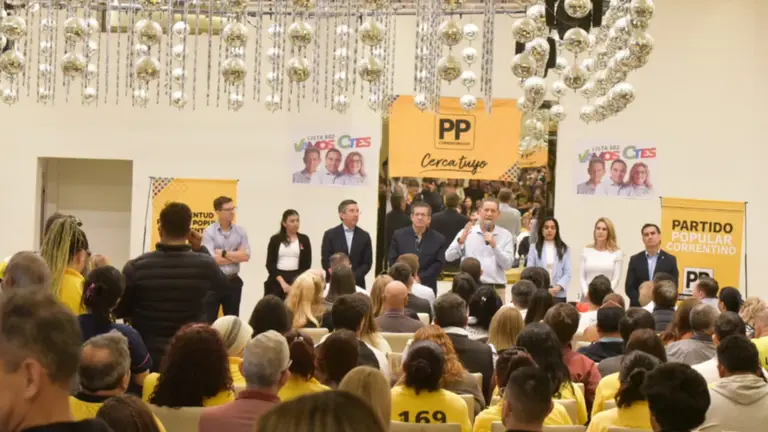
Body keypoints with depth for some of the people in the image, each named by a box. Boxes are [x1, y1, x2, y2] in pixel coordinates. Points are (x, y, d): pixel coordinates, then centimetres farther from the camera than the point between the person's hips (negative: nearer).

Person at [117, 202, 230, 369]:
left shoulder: (136, 267, -12)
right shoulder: (204, 265, -11)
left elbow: (119, 311, -1)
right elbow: (225, 287, 12)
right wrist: (201, 249, 18)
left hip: (146, 356, 0)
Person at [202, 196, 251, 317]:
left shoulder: (240, 231, 4)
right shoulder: (209, 232, -8)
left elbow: (246, 256, -5)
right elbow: (211, 259, -19)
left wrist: (223, 253, -11)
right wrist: (237, 256, -9)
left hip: (233, 281, 4)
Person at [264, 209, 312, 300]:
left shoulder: (304, 239, 7)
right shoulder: (275, 239, 6)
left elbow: (307, 264, 5)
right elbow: (270, 264, 1)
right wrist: (282, 282, -10)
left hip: (297, 279, 0)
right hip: (277, 280, 0)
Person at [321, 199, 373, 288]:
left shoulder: (364, 236, 7)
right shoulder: (330, 235, 2)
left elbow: (367, 263, 4)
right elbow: (326, 261, -1)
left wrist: (353, 277, -10)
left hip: (357, 284, 2)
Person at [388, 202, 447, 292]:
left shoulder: (438, 239, 4)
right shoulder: (398, 235, 5)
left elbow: (439, 264, -1)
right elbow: (393, 260, 3)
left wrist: (420, 278, -12)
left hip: (427, 287, 0)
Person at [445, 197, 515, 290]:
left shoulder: (505, 235, 7)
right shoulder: (467, 232, 7)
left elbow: (507, 265, -2)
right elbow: (449, 257, -1)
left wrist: (494, 246, -15)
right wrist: (460, 241, -18)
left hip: (496, 288, 0)